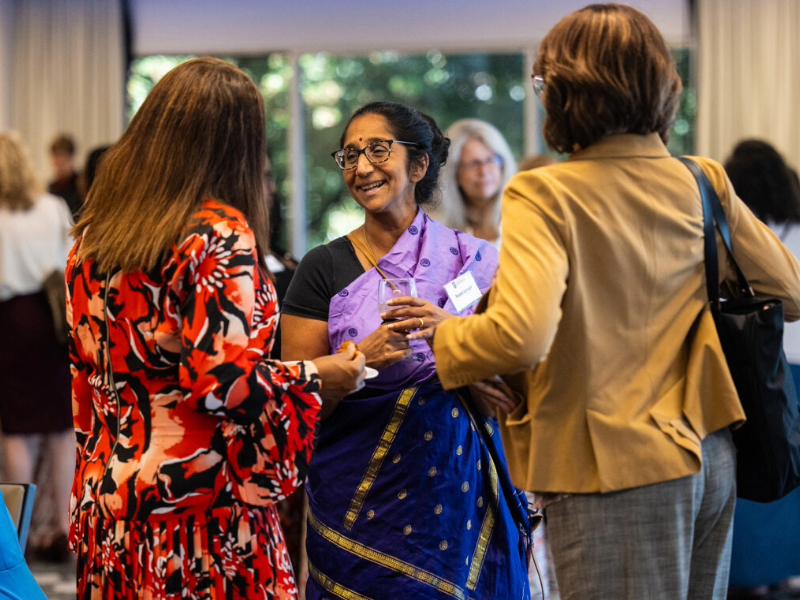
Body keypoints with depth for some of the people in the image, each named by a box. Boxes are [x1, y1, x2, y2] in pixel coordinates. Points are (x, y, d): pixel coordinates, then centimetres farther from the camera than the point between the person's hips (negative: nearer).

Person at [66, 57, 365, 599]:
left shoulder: (93, 234, 8)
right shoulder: (220, 234, -13)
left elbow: (86, 371, 14)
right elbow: (226, 378, -19)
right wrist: (315, 379, -4)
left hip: (107, 507, 7)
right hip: (202, 513, -7)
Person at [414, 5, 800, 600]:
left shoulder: (545, 195, -15)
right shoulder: (703, 185, 3)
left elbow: (521, 335, -27)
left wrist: (442, 333, -9)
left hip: (620, 467, -6)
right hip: (711, 457, 6)